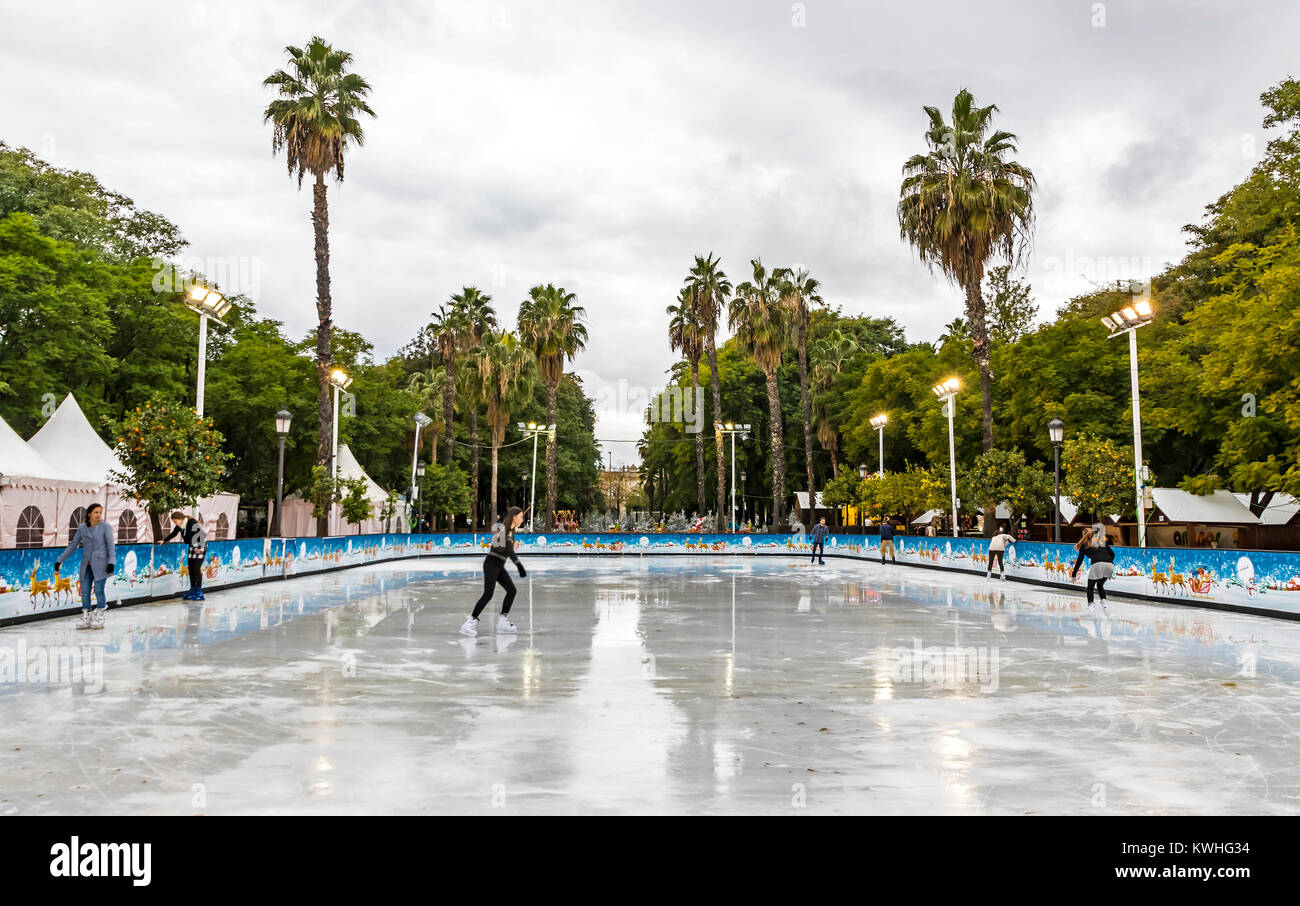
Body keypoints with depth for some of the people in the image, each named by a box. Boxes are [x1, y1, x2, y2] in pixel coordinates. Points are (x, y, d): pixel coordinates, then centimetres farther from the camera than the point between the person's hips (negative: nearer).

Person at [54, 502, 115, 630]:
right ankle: (86, 618, 13)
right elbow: (72, 546, 12)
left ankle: (99, 619, 6)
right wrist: (59, 560, 10)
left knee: (98, 590, -5)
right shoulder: (82, 528, 6)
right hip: (86, 565, 4)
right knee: (84, 591, 4)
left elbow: (111, 546, -9)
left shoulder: (105, 527, -5)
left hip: (100, 564, -4)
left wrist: (111, 562, -19)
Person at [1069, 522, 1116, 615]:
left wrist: (1073, 575, 19)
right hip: (1110, 565, 4)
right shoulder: (1103, 541, 30)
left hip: (1097, 564, -4)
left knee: (1090, 587, 12)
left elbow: (1079, 561, 16)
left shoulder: (1084, 545, 19)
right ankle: (1104, 602, 4)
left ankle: (1090, 605, -5)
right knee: (1100, 585, 25)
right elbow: (1112, 553, 20)